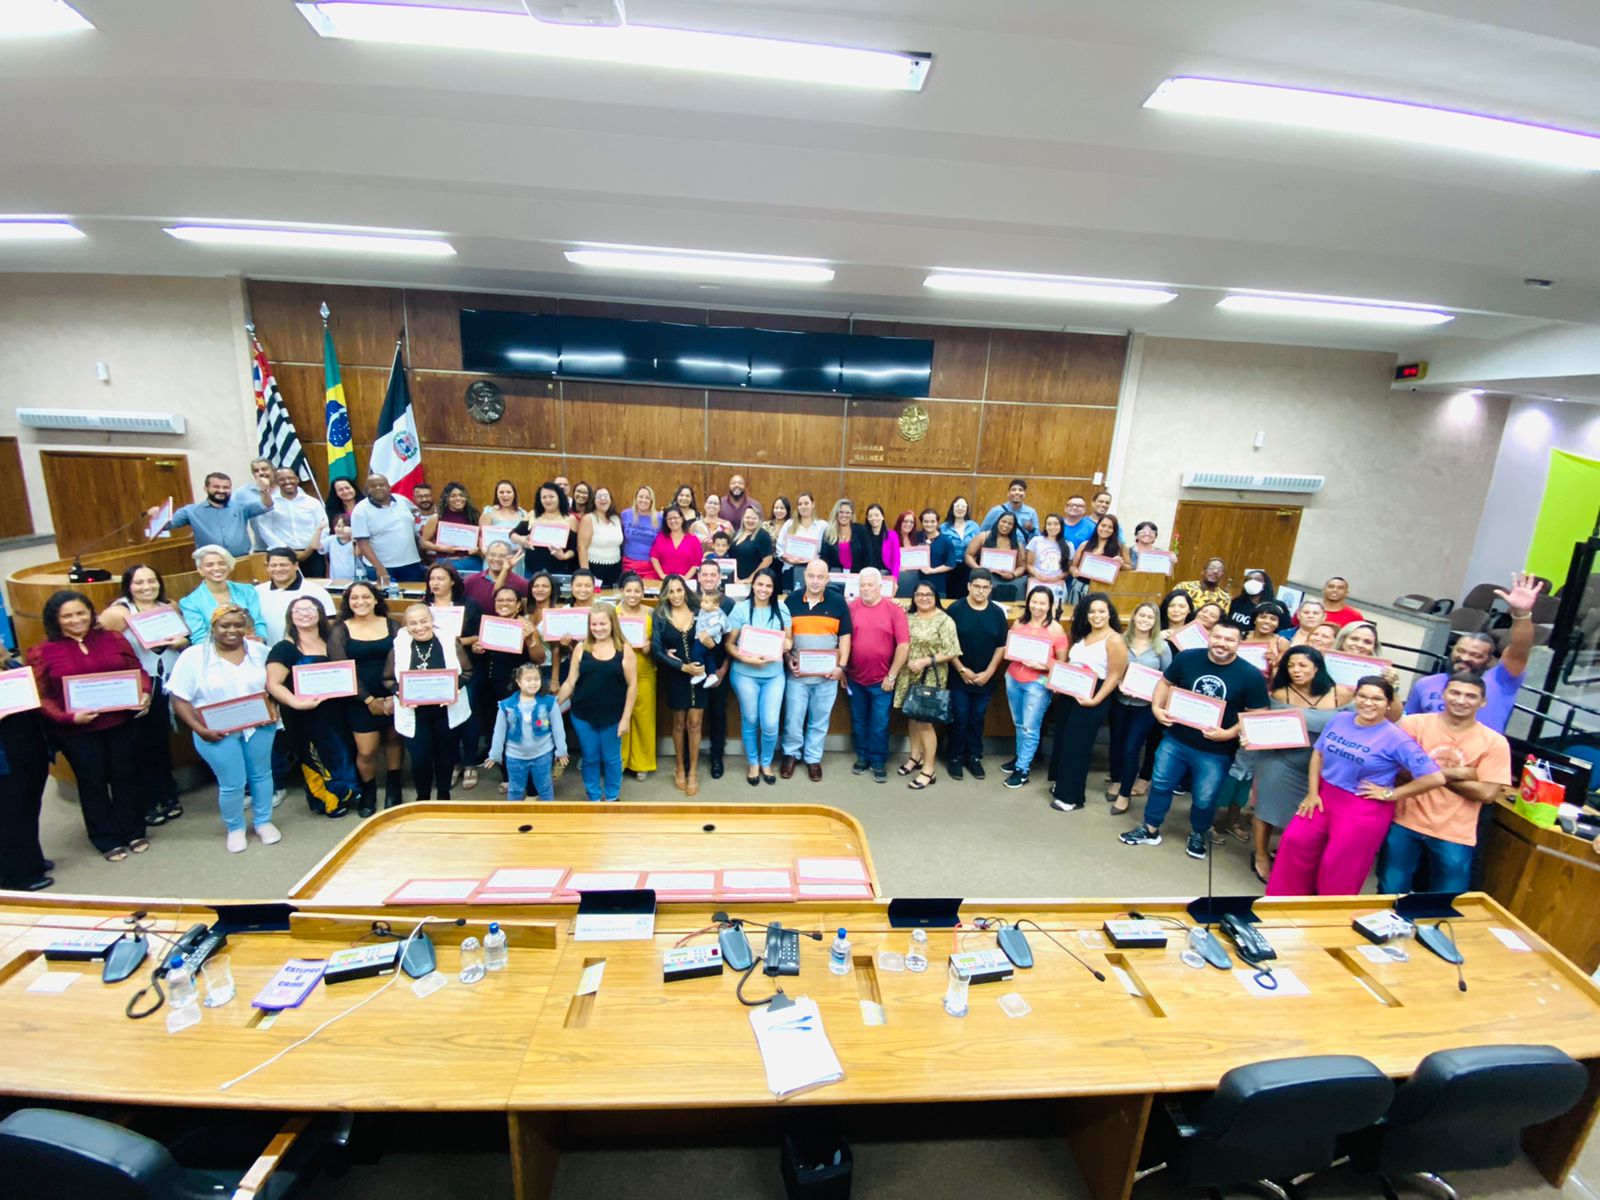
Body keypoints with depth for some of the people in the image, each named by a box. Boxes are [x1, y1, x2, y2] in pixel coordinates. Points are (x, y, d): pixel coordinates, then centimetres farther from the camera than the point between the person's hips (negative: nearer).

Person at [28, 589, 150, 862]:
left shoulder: (113, 639, 2)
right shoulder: (42, 652, -4)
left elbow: (138, 671, 8)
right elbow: (40, 697, -5)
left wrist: (144, 693, -11)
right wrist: (68, 717, -19)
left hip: (121, 724, 2)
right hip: (77, 731, -2)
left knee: (126, 777, 13)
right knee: (93, 783, 12)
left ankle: (134, 832, 29)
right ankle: (107, 840, 26)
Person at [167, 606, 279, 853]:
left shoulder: (259, 650, 1)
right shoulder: (194, 656, -9)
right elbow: (180, 699, -7)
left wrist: (273, 707, -6)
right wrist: (200, 729, -16)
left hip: (259, 726, 3)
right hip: (218, 732, -2)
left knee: (261, 774, 13)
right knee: (232, 784, 2)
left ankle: (263, 821, 32)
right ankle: (235, 828, 27)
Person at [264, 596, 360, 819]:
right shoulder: (284, 648, -8)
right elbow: (273, 685, -15)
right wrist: (297, 703, -27)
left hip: (336, 712, 5)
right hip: (305, 717, -5)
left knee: (343, 754, 14)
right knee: (316, 759, 5)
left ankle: (345, 793, 30)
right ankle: (327, 801, 20)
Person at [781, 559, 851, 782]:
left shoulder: (838, 602, 1)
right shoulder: (792, 600, 2)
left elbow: (844, 636, 2)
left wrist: (841, 666, -7)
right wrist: (788, 659, -7)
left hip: (827, 675, 0)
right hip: (797, 673, 0)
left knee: (820, 720, 10)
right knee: (793, 717, 5)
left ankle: (813, 758, 26)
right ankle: (791, 754, 26)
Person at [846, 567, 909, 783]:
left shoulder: (894, 610, -8)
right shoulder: (851, 608, -2)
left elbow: (903, 645, -9)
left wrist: (892, 675, -9)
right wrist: (842, 670, 3)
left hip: (882, 680, -2)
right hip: (855, 678, 2)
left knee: (879, 724, 7)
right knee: (859, 721, 15)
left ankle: (879, 762, 22)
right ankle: (862, 757, 31)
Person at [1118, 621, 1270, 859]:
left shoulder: (1251, 675, -13)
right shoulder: (1186, 658, -7)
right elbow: (1166, 682, 7)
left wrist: (1229, 733, -21)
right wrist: (1157, 707, -8)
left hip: (1215, 751, -2)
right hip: (1175, 739, 2)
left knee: (1204, 799, 13)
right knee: (1160, 784, 12)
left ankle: (1197, 835, 40)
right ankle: (1150, 830, 30)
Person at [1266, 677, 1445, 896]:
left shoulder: (1396, 738, -16)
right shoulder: (1339, 720, -1)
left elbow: (1435, 778, -18)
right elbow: (1318, 754, 7)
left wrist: (1390, 794, -13)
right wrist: (1312, 793, 0)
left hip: (1363, 810, -5)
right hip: (1324, 796, 5)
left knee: (1338, 869, 7)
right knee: (1295, 842, 7)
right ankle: (1286, 901, 27)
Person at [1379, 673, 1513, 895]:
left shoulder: (1494, 742, -2)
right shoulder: (1415, 723, -4)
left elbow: (1487, 793, -7)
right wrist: (1452, 772, -14)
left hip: (1454, 835, 1)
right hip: (1406, 825, 0)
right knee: (1390, 894, 11)